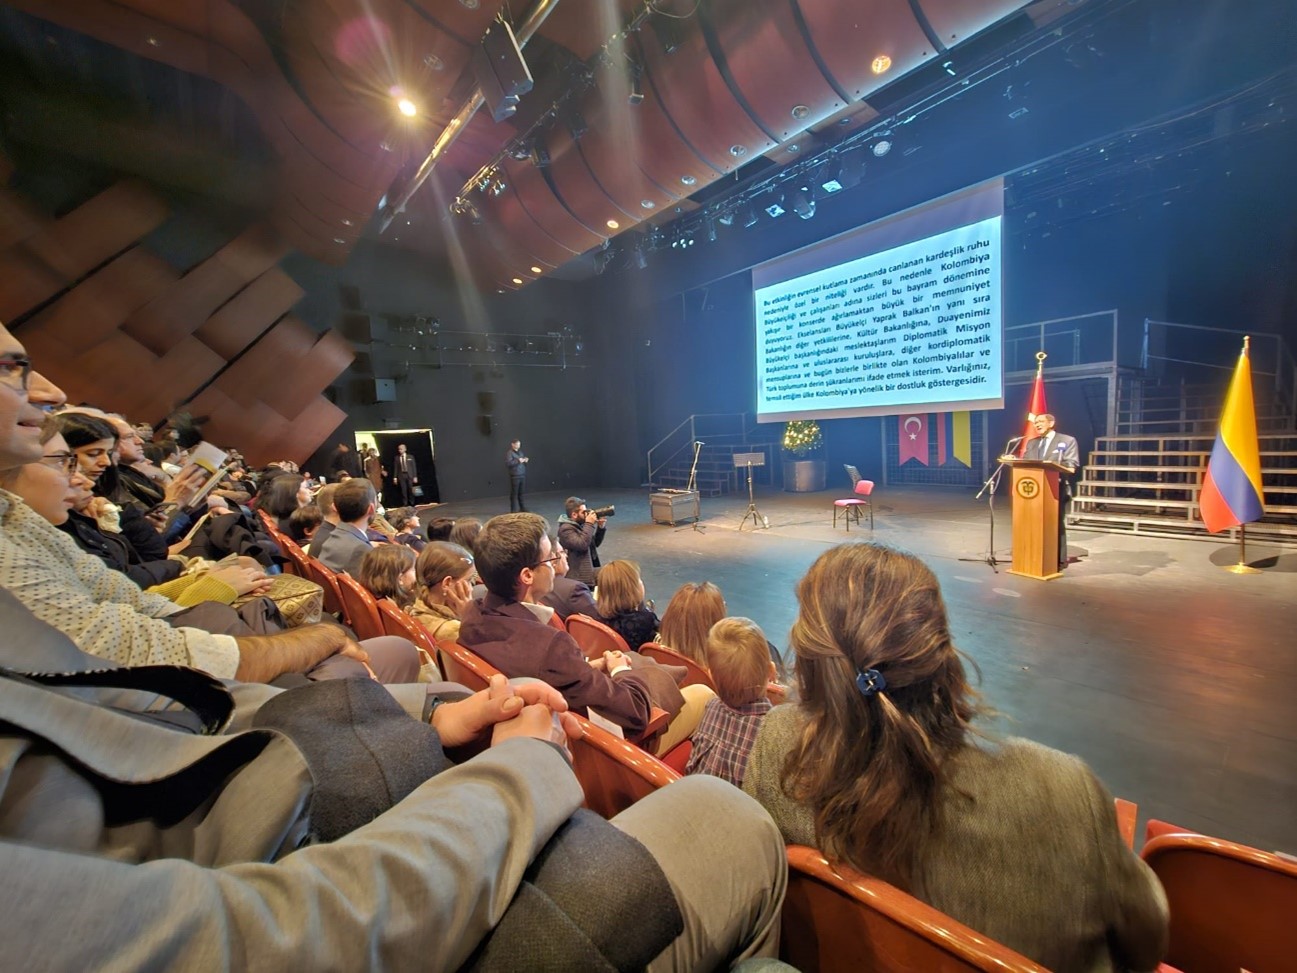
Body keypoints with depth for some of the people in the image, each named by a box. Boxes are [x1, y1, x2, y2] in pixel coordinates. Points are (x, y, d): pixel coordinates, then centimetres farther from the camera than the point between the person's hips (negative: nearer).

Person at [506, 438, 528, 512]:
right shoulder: (509, 453, -5)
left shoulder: (520, 452, 17)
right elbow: (508, 463, -18)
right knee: (514, 493, -3)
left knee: (521, 493, 11)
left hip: (522, 475, 6)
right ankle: (513, 510, 3)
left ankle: (523, 508, 18)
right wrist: (518, 461, -21)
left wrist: (526, 460, 4)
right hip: (514, 476, -6)